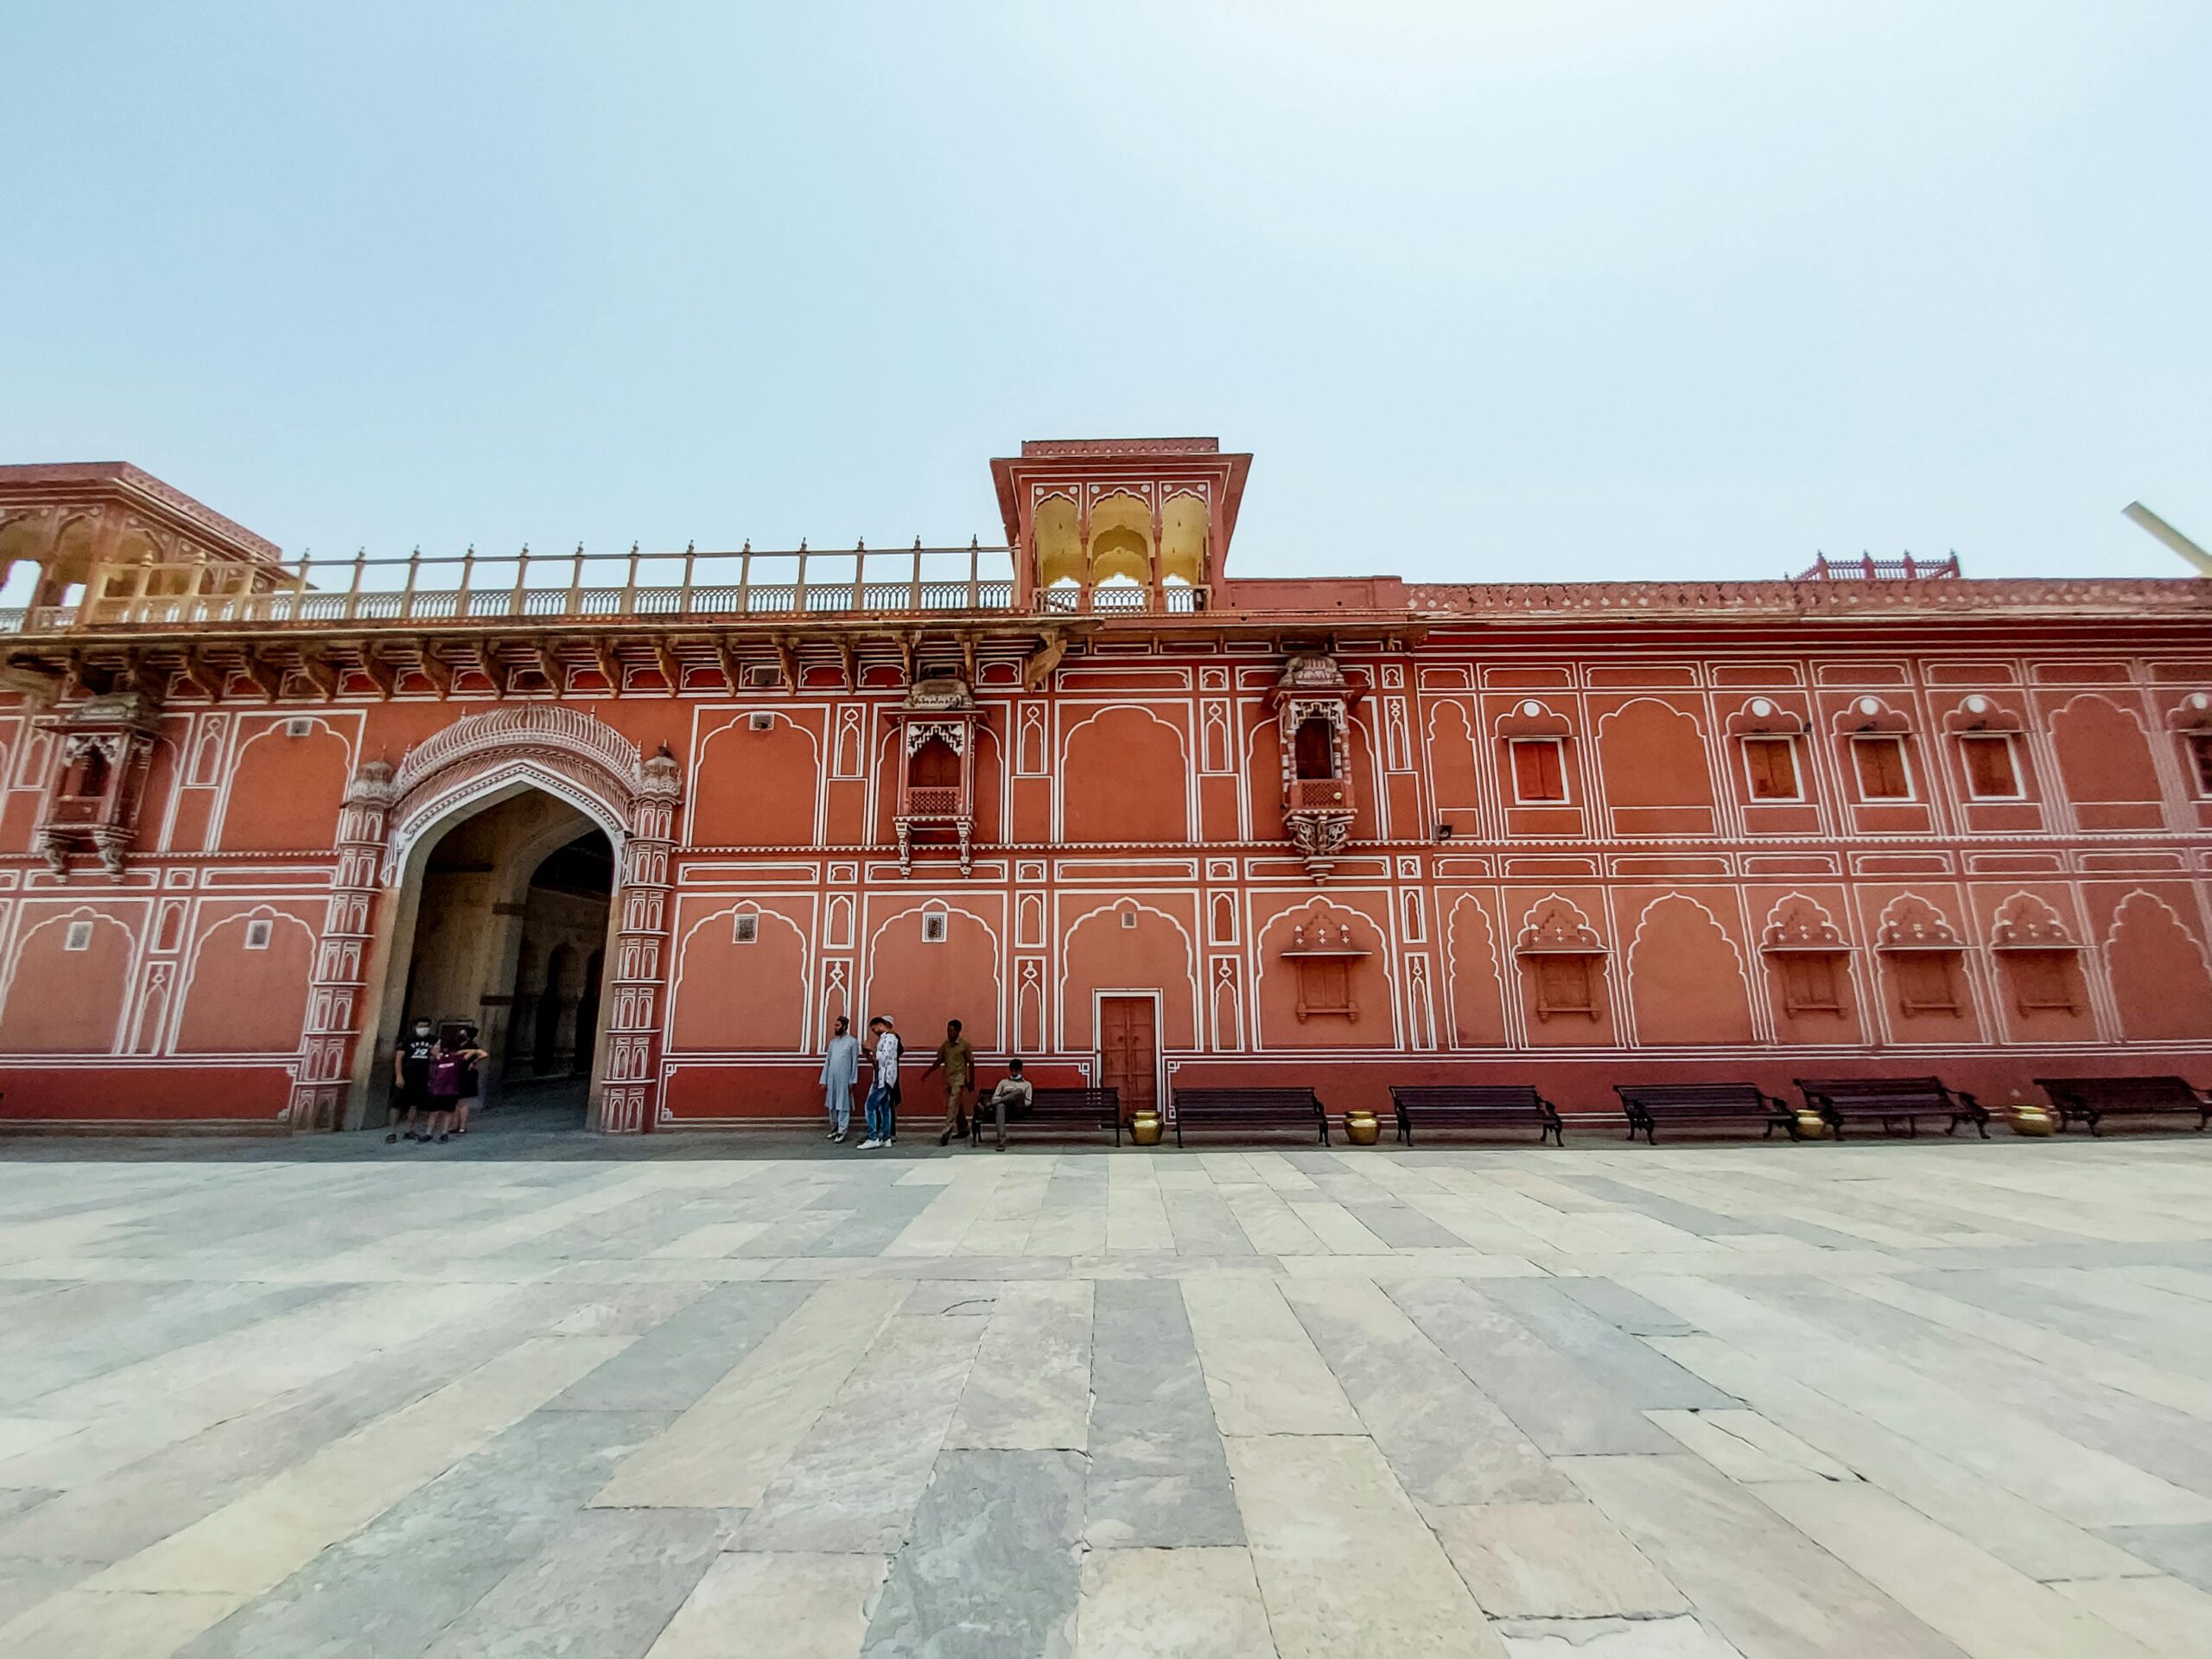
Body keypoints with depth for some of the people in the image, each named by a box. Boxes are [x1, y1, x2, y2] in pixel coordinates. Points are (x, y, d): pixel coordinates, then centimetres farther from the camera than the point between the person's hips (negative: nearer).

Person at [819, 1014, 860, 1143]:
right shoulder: (833, 1042, 12)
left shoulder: (852, 1041, -3)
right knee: (831, 1105, 10)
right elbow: (827, 1061, 12)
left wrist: (852, 1081, -9)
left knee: (843, 1105, -2)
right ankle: (834, 1129, 20)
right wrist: (824, 1080, 8)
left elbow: (855, 1063, -5)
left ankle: (842, 1132, 1)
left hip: (844, 1079, -5)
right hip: (831, 1078, 6)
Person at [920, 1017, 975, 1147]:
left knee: (953, 1105, -13)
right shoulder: (945, 1044, 6)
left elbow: (971, 1063, -2)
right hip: (948, 1078, 6)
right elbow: (939, 1061, 11)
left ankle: (946, 1133, -18)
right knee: (956, 1106, 15)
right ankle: (963, 1129, 30)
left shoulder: (965, 1045, -7)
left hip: (959, 1079, -6)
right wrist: (927, 1072, 1)